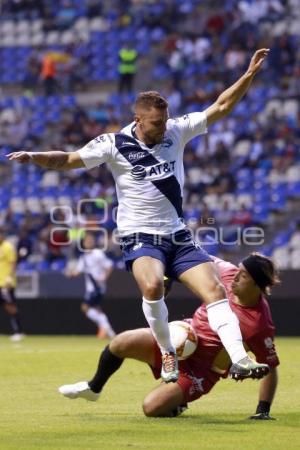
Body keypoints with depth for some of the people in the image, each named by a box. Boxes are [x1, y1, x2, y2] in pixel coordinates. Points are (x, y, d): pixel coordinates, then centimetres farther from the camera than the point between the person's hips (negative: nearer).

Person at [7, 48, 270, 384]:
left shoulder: (176, 131, 2)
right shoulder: (114, 144, -5)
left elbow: (220, 107, 4)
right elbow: (68, 160, -1)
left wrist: (249, 75, -4)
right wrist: (33, 157, -17)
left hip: (178, 235, 4)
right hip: (140, 238, -4)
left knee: (214, 290, -11)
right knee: (152, 285, -32)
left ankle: (239, 359, -13)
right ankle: (167, 354, -14)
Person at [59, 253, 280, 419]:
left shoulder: (260, 324, -27)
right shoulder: (230, 273, -12)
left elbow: (271, 368, -19)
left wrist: (263, 411, -20)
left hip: (202, 369, -6)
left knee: (153, 407, -22)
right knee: (121, 343, -8)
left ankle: (176, 403, 16)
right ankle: (93, 388, 20)